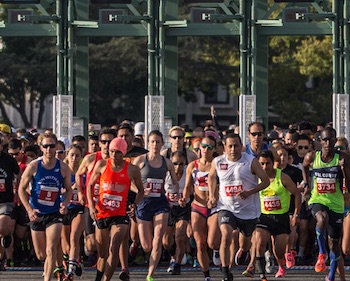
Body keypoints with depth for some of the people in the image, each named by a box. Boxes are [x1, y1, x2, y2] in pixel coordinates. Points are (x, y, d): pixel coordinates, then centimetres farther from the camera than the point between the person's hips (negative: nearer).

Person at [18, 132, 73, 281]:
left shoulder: (63, 168, -4)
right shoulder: (33, 166, -7)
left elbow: (69, 189, 9)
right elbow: (22, 189, -1)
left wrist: (65, 204, -11)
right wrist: (29, 210, -12)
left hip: (54, 214, -1)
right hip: (37, 214, 1)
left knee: (51, 250, -18)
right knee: (41, 255, 11)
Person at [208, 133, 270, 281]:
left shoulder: (251, 161, -11)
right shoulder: (217, 162, -3)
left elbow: (266, 181, -7)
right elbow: (211, 177, 18)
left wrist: (249, 192, -21)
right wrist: (212, 196, 6)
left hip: (249, 209, 0)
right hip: (227, 207, 0)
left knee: (246, 238, 19)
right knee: (226, 236, -22)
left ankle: (242, 252, 59)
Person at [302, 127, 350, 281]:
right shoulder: (311, 157, -2)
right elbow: (304, 167, 24)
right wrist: (307, 184, 14)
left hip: (336, 204, 1)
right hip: (317, 200, -1)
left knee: (334, 242, 10)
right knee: (322, 218, -37)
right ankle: (322, 254, -19)